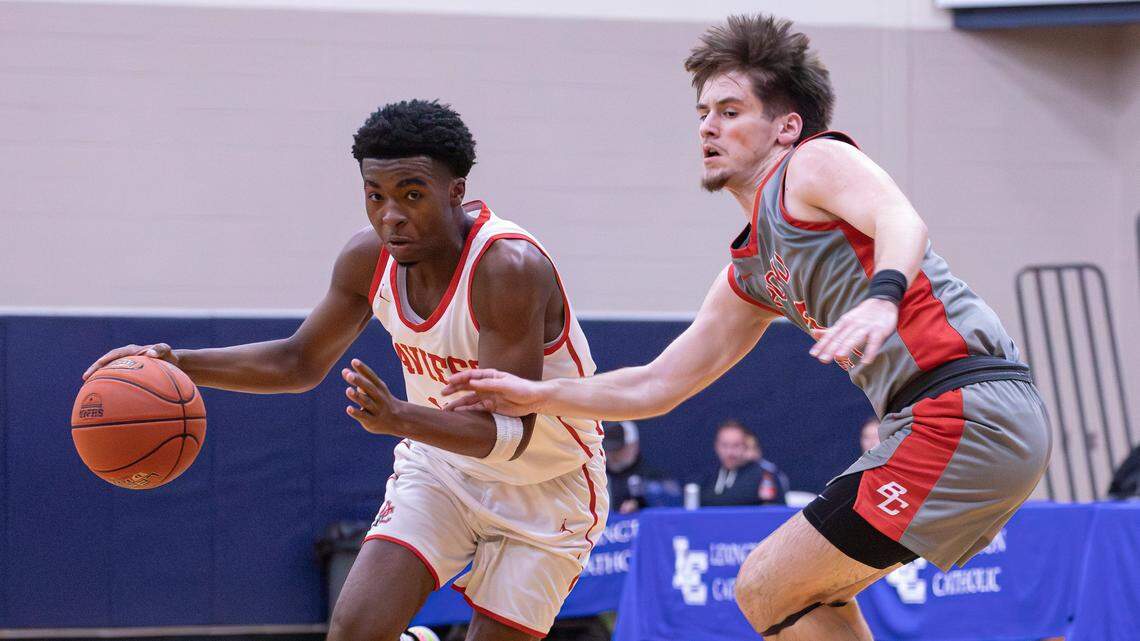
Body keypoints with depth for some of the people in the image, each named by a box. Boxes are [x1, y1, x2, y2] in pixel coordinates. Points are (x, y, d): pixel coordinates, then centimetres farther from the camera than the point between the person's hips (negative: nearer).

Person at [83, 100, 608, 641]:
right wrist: (178, 363, -8)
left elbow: (512, 430, -34)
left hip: (545, 486, -5)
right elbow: (300, 362, 5)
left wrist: (399, 419, -50)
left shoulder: (508, 267, -31)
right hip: (440, 460, 5)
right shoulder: (369, 258, -11)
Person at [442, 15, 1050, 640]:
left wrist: (881, 296, -42)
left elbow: (902, 221, -22)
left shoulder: (817, 161, 0)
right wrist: (538, 395, 21)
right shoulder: (750, 272, 25)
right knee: (805, 590, 21)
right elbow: (657, 385, 29)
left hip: (968, 412, -10)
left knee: (766, 588, -7)